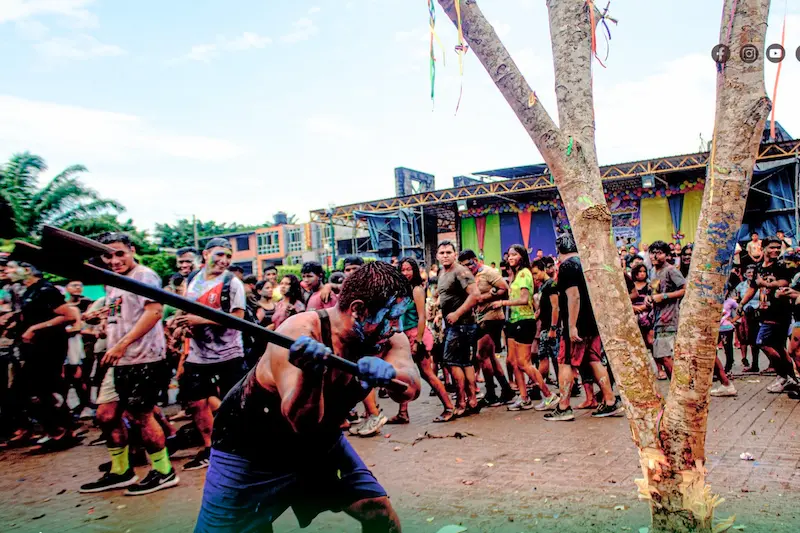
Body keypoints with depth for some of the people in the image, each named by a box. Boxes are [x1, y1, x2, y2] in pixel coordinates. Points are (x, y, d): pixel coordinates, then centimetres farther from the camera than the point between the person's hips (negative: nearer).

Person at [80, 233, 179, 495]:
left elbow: (154, 312, -22)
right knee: (106, 415, 12)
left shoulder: (144, 275, -10)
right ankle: (120, 471, 27)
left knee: (141, 416, -2)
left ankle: (164, 472, 13)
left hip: (143, 359, -9)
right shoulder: (112, 283, 19)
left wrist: (123, 344, -23)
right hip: (119, 361, 9)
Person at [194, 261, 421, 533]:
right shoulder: (299, 333, -30)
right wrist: (310, 373, -56)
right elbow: (300, 420, -37)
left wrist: (389, 371, -51)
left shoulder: (387, 337, -14)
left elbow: (411, 387, -29)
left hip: (320, 442, 5)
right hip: (251, 449, -4)